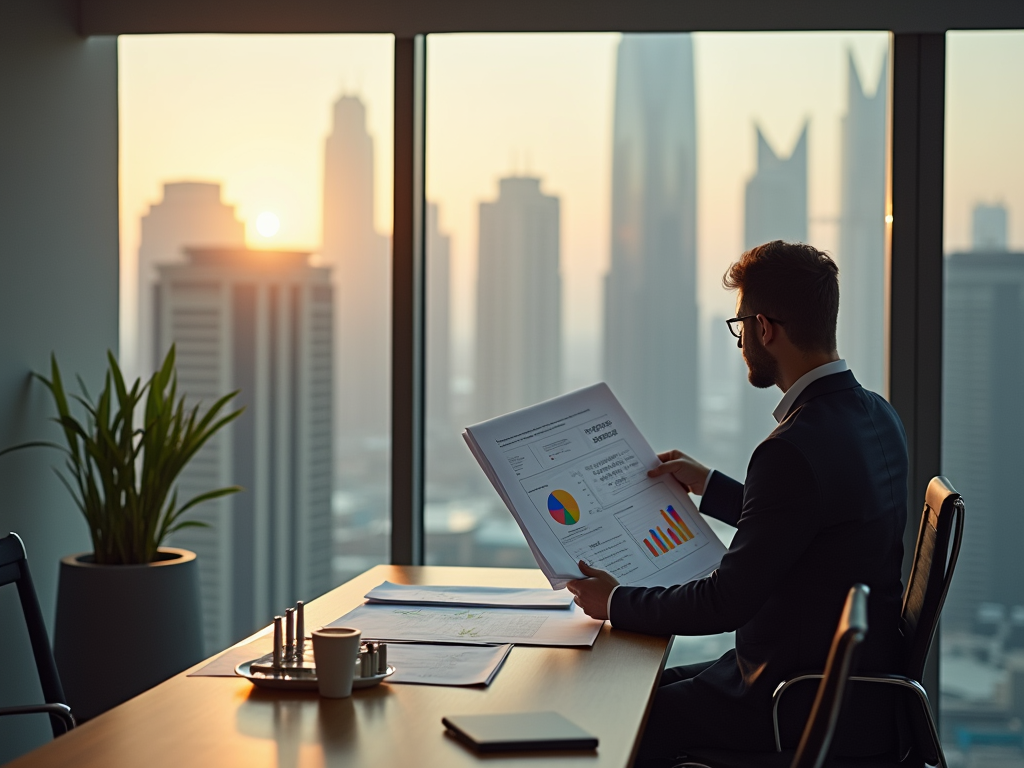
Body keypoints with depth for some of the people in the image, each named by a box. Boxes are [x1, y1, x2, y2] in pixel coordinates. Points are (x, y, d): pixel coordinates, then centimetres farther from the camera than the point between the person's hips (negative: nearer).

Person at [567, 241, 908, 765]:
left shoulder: (796, 447, -26)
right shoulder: (875, 416, 3)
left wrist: (615, 602, -8)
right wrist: (709, 485, 24)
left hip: (813, 712, -10)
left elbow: (728, 601, -21)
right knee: (657, 688, 19)